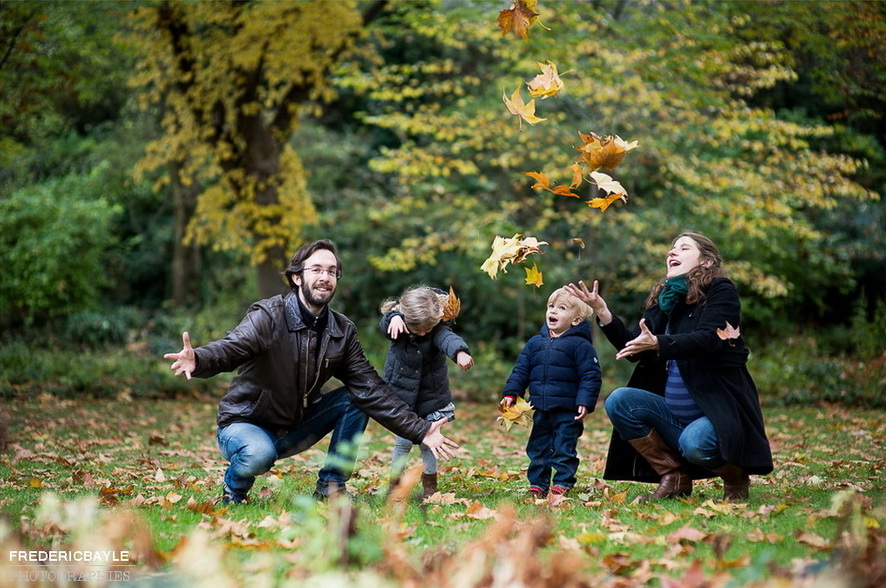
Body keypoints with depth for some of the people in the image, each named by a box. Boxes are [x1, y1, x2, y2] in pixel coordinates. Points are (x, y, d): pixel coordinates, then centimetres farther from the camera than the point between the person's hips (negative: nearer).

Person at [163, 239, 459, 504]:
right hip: (245, 425, -6)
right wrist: (198, 360, -61)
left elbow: (371, 389, -4)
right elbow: (231, 347, -36)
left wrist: (420, 430, -12)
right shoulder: (268, 316, -19)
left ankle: (330, 488, 2)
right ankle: (233, 492, -3)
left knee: (355, 399, -9)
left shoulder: (343, 332, -3)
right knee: (259, 452, -38)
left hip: (296, 427, 6)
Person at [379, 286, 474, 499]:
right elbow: (384, 324, -35)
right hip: (401, 394, 0)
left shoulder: (438, 329, -17)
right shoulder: (398, 325, -14)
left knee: (427, 442, 3)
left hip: (431, 397, 0)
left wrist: (460, 352, -62)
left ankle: (430, 487, 20)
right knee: (403, 441, -1)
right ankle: (394, 485, 14)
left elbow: (448, 339, -39)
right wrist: (394, 318, -60)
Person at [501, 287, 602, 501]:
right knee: (538, 449, 11)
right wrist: (511, 394, 6)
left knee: (564, 450, -1)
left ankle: (562, 486, 7)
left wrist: (585, 402, -18)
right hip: (540, 411, 6)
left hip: (568, 412, -6)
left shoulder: (580, 345, -6)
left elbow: (590, 376, -9)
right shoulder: (535, 343, 11)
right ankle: (537, 486, 20)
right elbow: (521, 370, 15)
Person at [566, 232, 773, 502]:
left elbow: (708, 339, -21)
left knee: (694, 443, -35)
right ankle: (674, 478, -4)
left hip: (720, 410, -6)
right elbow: (633, 349, 8)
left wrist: (657, 343, -35)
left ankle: (736, 479, 1)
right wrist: (602, 312, -4)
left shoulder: (720, 291, -4)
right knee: (618, 401, -15)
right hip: (673, 416, 6)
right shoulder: (663, 299, 14)